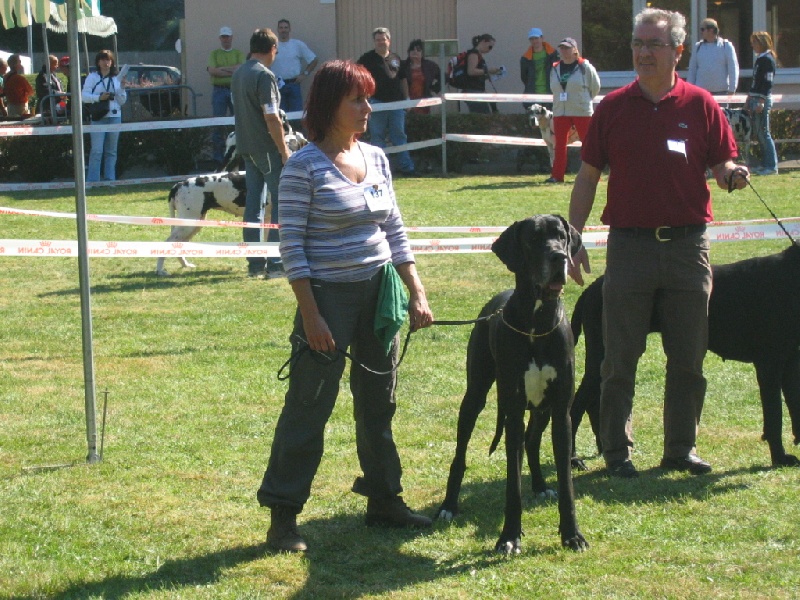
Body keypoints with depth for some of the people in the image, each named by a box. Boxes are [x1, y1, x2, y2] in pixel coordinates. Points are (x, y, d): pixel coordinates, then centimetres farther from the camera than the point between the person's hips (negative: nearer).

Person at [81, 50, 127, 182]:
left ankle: (110, 179, 13)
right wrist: (99, 97, -16)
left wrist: (122, 88, -5)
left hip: (115, 117, 3)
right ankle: (92, 180, -9)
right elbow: (84, 96, -2)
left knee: (111, 151, 8)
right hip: (98, 117, -3)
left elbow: (122, 101, 11)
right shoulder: (92, 77, 5)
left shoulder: (116, 78, 13)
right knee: (97, 151, -10)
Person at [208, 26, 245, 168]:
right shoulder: (215, 53, 11)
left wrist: (223, 68, -9)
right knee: (218, 124, -3)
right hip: (219, 90, 0)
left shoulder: (238, 53, 11)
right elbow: (212, 70, -4)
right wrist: (232, 71, -8)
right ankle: (217, 157, 0)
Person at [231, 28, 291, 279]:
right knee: (280, 203, -3)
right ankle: (275, 263, -6)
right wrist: (284, 149, -14)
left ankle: (255, 263, 12)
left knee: (253, 204, 10)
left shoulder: (238, 74, 11)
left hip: (246, 147, 8)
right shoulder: (265, 76, -15)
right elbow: (271, 118, -20)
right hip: (267, 148, -8)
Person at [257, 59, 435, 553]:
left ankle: (383, 498, 27)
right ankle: (283, 515, 3)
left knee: (379, 402, 14)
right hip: (329, 295, -6)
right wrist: (310, 314, -16)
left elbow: (395, 231, 14)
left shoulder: (376, 158, 8)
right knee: (308, 408, -4)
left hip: (380, 291, 6)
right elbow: (292, 244, -12)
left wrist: (417, 292, 8)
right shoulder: (305, 167, -11)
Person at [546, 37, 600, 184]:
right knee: (559, 145, 4)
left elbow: (595, 87, 1)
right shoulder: (555, 69, 10)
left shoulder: (585, 67, -5)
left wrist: (584, 100, 9)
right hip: (560, 113, 4)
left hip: (582, 111, -4)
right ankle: (556, 175, 8)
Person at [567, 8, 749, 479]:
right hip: (630, 244, 0)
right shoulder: (613, 108, 3)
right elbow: (588, 177, 6)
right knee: (620, 360, 3)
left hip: (688, 245, 1)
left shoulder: (700, 105, 2)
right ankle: (617, 452, 12)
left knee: (688, 359, 6)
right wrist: (574, 240, 1)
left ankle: (682, 448, 18)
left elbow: (722, 166, 5)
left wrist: (733, 174, -19)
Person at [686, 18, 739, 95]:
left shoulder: (726, 46, 2)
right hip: (701, 92, 2)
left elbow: (733, 70, 0)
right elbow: (692, 70, 12)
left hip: (721, 92, -2)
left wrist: (731, 90, -6)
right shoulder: (698, 46, 10)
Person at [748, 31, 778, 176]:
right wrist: (750, 97, 20)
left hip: (763, 99, -10)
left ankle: (772, 166, -7)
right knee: (758, 133, 11)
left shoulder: (767, 60, -12)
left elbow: (767, 82, -17)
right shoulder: (759, 59, 16)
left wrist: (762, 101, -21)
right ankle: (765, 164, 16)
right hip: (756, 99, 10)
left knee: (763, 133, -9)